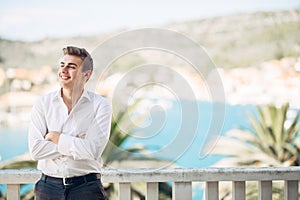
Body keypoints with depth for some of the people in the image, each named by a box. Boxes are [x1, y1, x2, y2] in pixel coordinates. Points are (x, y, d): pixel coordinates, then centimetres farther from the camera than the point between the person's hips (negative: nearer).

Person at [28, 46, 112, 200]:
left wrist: (57, 137, -8)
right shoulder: (43, 103, 2)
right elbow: (35, 149, -8)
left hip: (86, 187, -2)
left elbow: (92, 150, -15)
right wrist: (76, 145, -12)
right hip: (49, 186, 2)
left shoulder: (100, 105, -4)